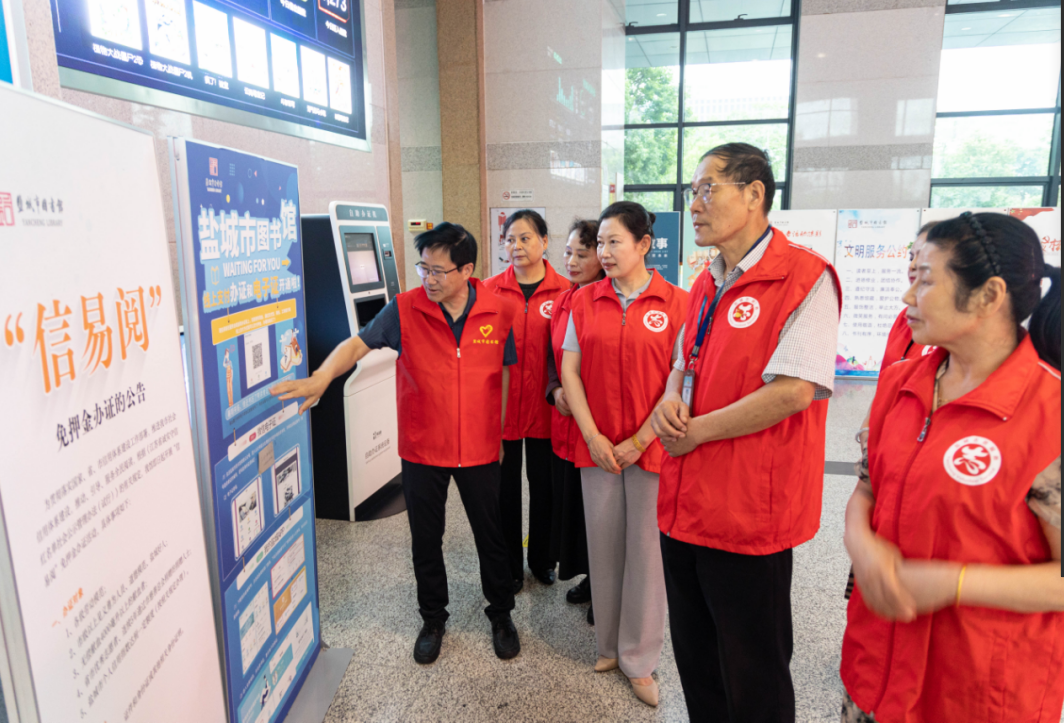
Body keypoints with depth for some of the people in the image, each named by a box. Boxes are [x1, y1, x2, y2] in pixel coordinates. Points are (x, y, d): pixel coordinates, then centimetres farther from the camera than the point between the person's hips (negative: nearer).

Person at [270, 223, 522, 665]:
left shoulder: (499, 312, -7)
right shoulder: (406, 309, -9)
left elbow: (506, 373, 3)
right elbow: (358, 343, -16)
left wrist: (499, 433, 5)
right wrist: (322, 376, -34)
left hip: (479, 449, 0)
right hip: (422, 450, 0)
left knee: (491, 536, 14)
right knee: (425, 540, 15)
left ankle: (501, 615, 38)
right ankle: (433, 620, 38)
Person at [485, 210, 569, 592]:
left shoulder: (564, 291, -3)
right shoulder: (491, 290, -1)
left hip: (544, 406, 0)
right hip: (501, 406, 1)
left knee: (544, 485, 14)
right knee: (506, 488, 11)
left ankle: (542, 560, 36)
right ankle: (510, 566, 30)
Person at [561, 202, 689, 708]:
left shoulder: (676, 303, -4)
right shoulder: (584, 300, 5)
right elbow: (569, 370, 3)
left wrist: (640, 440, -10)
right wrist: (593, 437, -5)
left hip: (651, 446, -2)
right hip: (597, 445, 3)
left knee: (646, 549, 6)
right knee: (603, 544, 12)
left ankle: (639, 658, 26)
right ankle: (609, 644, 33)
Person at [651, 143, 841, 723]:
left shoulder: (805, 276, -14)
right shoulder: (706, 285, 12)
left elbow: (792, 390, -23)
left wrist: (696, 430, -14)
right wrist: (670, 399, -2)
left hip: (750, 512, -7)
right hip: (686, 502, 8)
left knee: (753, 675, 12)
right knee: (694, 654, 22)